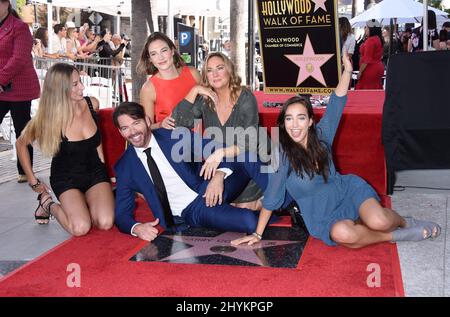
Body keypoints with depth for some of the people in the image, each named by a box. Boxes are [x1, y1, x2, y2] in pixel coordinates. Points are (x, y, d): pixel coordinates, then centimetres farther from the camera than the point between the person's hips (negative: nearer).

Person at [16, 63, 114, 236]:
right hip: (66, 177, -2)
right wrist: (33, 181, 3)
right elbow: (21, 144, 1)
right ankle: (49, 205, 5)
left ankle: (83, 203, 9)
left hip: (95, 171, 3)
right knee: (81, 227, -25)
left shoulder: (92, 104, -8)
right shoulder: (48, 118, -16)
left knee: (105, 223, -23)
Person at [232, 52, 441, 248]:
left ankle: (404, 222, 8)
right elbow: (271, 196, -10)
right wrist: (258, 234, -7)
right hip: (322, 216, -2)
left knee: (378, 222, -28)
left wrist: (347, 71, -20)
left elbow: (336, 104, -8)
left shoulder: (320, 135, -5)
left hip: (348, 189, 2)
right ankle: (397, 235, -13)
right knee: (341, 233, -37)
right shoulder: (281, 154, -15)